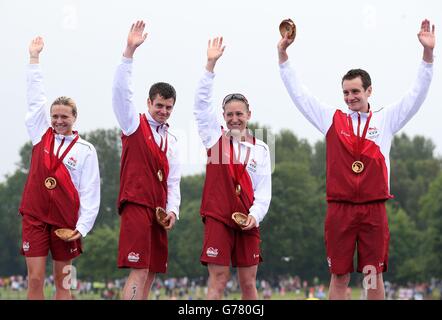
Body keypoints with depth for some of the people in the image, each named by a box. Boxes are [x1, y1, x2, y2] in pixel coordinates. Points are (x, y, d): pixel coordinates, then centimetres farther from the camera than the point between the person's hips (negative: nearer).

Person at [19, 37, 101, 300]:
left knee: (62, 281, 6)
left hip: (66, 221, -2)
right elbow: (36, 101, 8)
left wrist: (83, 225, -13)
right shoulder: (42, 136, 6)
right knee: (35, 279, -3)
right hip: (34, 216, 2)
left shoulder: (85, 150, -1)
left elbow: (90, 192, -4)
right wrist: (34, 58, 8)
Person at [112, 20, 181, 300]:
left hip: (159, 211, 7)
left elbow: (173, 180, 18)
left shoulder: (172, 140, 19)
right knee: (139, 271, -15)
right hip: (137, 205, -7)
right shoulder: (134, 125, 4)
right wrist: (130, 51, -20)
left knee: (151, 274, 5)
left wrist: (172, 209, 1)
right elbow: (121, 91, -10)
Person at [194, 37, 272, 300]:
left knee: (249, 282, 5)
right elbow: (202, 103, -3)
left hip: (248, 221, 2)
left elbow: (264, 189, 6)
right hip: (217, 218, -2)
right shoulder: (215, 138, 6)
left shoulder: (260, 149, 8)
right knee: (218, 280, -6)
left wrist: (255, 215, -10)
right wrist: (211, 64, -9)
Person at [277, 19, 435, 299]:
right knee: (339, 276, 2)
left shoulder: (386, 119, 8)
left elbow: (417, 94, 3)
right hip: (339, 208, 0)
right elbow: (299, 94, 10)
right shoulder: (332, 119, 9)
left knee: (374, 275, 3)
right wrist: (283, 54, 4)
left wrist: (428, 52, -7)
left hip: (374, 208, 0)